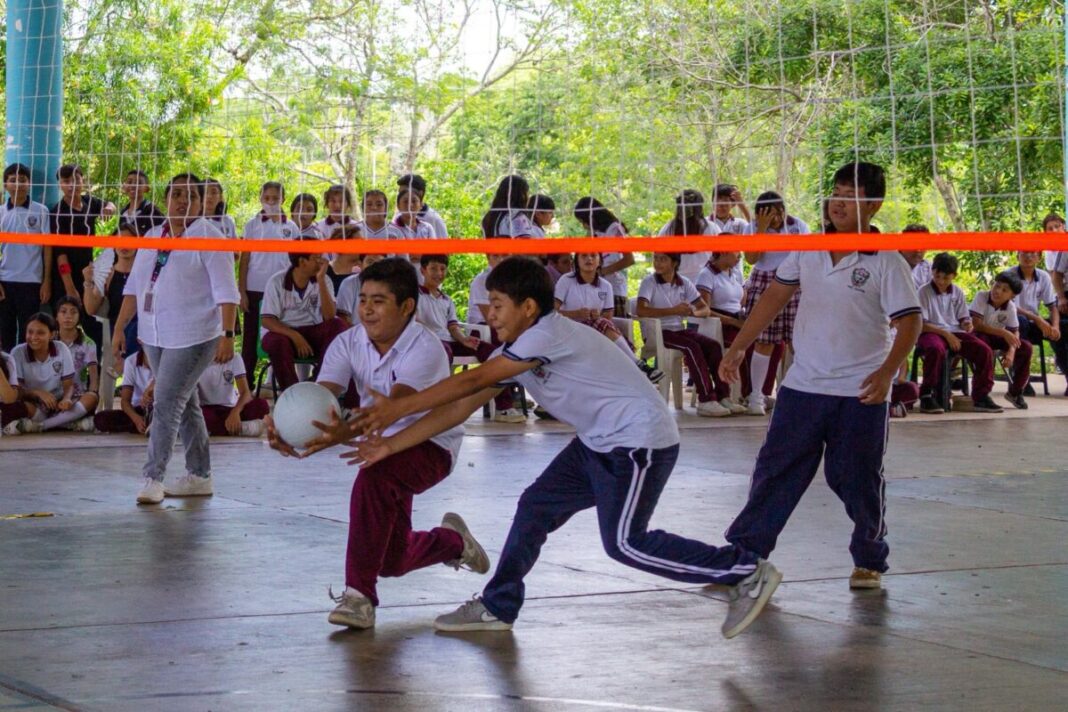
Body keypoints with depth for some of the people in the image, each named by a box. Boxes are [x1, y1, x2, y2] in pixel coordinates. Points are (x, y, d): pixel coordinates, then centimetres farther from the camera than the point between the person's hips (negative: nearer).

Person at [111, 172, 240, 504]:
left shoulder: (208, 237, -8)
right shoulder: (152, 237, 12)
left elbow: (226, 292, -13)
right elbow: (134, 287, 15)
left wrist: (227, 335, -21)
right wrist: (120, 328, 9)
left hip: (193, 337, -7)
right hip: (155, 336, 7)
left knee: (167, 405, -12)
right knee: (185, 405, 13)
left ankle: (153, 477, -9)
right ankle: (199, 476, 21)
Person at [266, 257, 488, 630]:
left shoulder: (425, 348, -26)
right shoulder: (348, 343, -10)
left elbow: (394, 406, -42)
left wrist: (346, 432, -61)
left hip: (431, 446, -7)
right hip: (386, 447, 7)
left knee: (373, 476, -38)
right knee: (392, 561, 13)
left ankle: (360, 595, -30)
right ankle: (452, 540, 48)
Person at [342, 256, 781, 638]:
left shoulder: (548, 335, -21)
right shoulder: (515, 353, 8)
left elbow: (472, 381, -23)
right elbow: (460, 408, 7)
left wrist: (398, 407, -20)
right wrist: (391, 444, 2)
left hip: (641, 441, -10)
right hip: (600, 444, 10)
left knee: (624, 543, -11)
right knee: (536, 508, 7)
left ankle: (747, 572, -5)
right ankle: (497, 608, 19)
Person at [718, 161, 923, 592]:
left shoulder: (886, 262, -7)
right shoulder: (808, 249, 6)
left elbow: (908, 321, -11)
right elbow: (775, 296, 13)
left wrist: (887, 371, -25)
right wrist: (738, 347, 9)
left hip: (861, 393, -4)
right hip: (802, 386, 4)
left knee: (857, 480, 2)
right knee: (775, 471, 4)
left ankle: (869, 560, 20)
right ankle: (743, 551, 11)